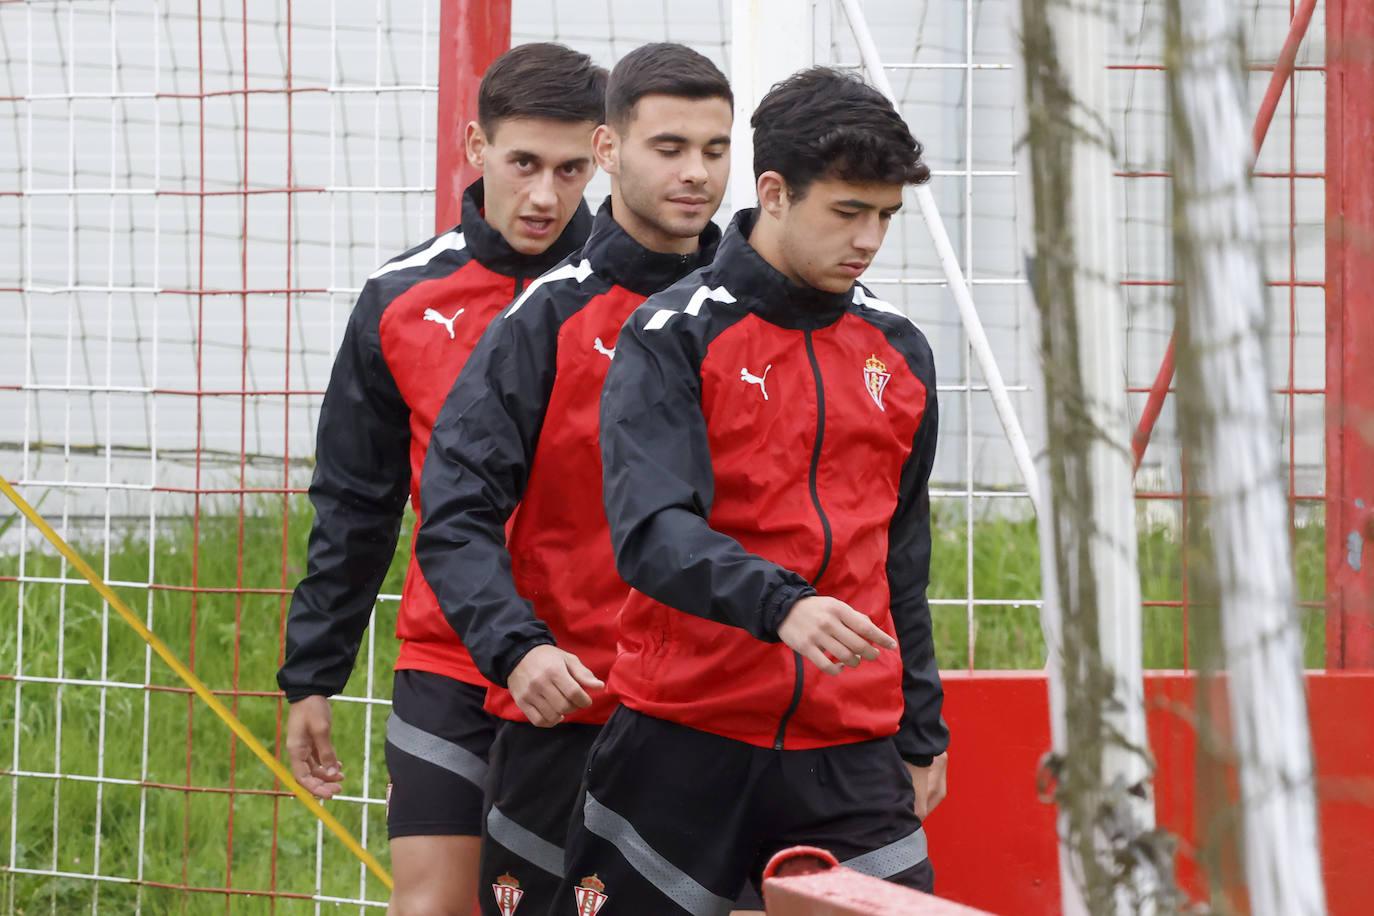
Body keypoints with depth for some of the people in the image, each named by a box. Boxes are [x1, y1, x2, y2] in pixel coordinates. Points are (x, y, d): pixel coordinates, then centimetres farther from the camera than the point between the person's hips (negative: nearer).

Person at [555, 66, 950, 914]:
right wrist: (780, 605, -33)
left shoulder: (900, 351, 13)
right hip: (681, 747, -4)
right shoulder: (673, 336, -5)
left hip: (848, 753, 4)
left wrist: (922, 732, 21)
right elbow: (650, 531, -18)